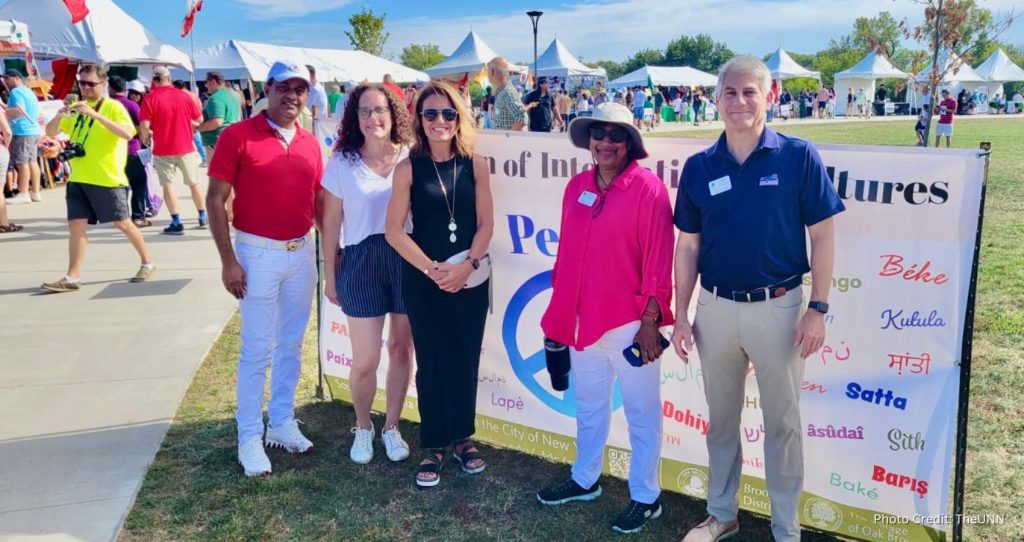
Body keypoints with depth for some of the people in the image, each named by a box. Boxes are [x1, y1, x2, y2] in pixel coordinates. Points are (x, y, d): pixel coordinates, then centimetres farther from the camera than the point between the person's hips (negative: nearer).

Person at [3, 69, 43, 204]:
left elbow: (20, 111, -23)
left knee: (22, 163, -7)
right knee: (32, 162, 9)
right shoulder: (30, 92, 19)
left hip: (22, 132, -9)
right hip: (34, 130, 9)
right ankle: (35, 192, 10)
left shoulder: (16, 92, -10)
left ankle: (24, 194, -7)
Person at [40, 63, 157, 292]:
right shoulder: (76, 108, 12)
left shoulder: (113, 106, -5)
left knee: (122, 223, 2)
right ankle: (72, 277, 4)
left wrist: (96, 115, -28)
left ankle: (148, 263, 18)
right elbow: (51, 133, 11)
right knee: (76, 224, 2)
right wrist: (59, 115, -10)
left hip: (108, 179, -5)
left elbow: (127, 133, -22)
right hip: (78, 178, 5)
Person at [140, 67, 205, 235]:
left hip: (163, 149, -2)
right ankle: (203, 217, 23)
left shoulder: (150, 98, -7)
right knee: (194, 183, 14)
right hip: (186, 147, 2)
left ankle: (177, 223, 0)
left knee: (168, 184, 4)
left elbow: (145, 125, -13)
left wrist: (145, 138, 6)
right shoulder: (184, 95, 1)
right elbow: (199, 119, 8)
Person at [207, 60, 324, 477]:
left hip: (303, 252, 5)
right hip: (259, 254, -5)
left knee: (291, 344, 14)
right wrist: (228, 260, -13)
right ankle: (249, 437, 14)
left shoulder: (311, 144, 7)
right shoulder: (237, 136, -8)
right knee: (258, 349, 1)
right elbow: (216, 200, -9)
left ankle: (282, 422, 29)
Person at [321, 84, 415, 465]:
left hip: (408, 260, 1)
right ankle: (362, 428, 30)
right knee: (365, 361, 3)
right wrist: (330, 275, 4)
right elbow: (331, 221, 4)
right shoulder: (341, 163, 0)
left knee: (401, 349, 11)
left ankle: (391, 427, 30)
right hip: (362, 263, -1)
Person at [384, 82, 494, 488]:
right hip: (423, 281, -1)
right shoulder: (408, 168, -5)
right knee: (432, 363, 7)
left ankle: (463, 438, 29)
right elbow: (394, 231, -7)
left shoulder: (475, 165, 0)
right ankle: (433, 447, 22)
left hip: (471, 280, 2)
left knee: (465, 360, 11)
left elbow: (486, 224, 0)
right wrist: (434, 269, -13)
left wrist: (467, 266, -13)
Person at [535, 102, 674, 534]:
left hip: (630, 323, -6)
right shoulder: (577, 187, 5)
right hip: (582, 319, 6)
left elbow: (658, 260, -14)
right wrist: (558, 310, 12)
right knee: (588, 406, 22)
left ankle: (646, 498, 26)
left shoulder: (648, 188, -12)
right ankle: (585, 480, 41)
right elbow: (567, 253, 10)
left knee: (641, 413, 9)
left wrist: (650, 321, -16)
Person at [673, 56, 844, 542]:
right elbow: (687, 246, 5)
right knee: (721, 418, 17)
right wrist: (681, 316, 3)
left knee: (782, 422, 11)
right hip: (715, 309, 3)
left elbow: (821, 236, -5)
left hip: (778, 307, -2)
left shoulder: (799, 157, -6)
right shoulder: (699, 167, 1)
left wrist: (818, 309, -9)